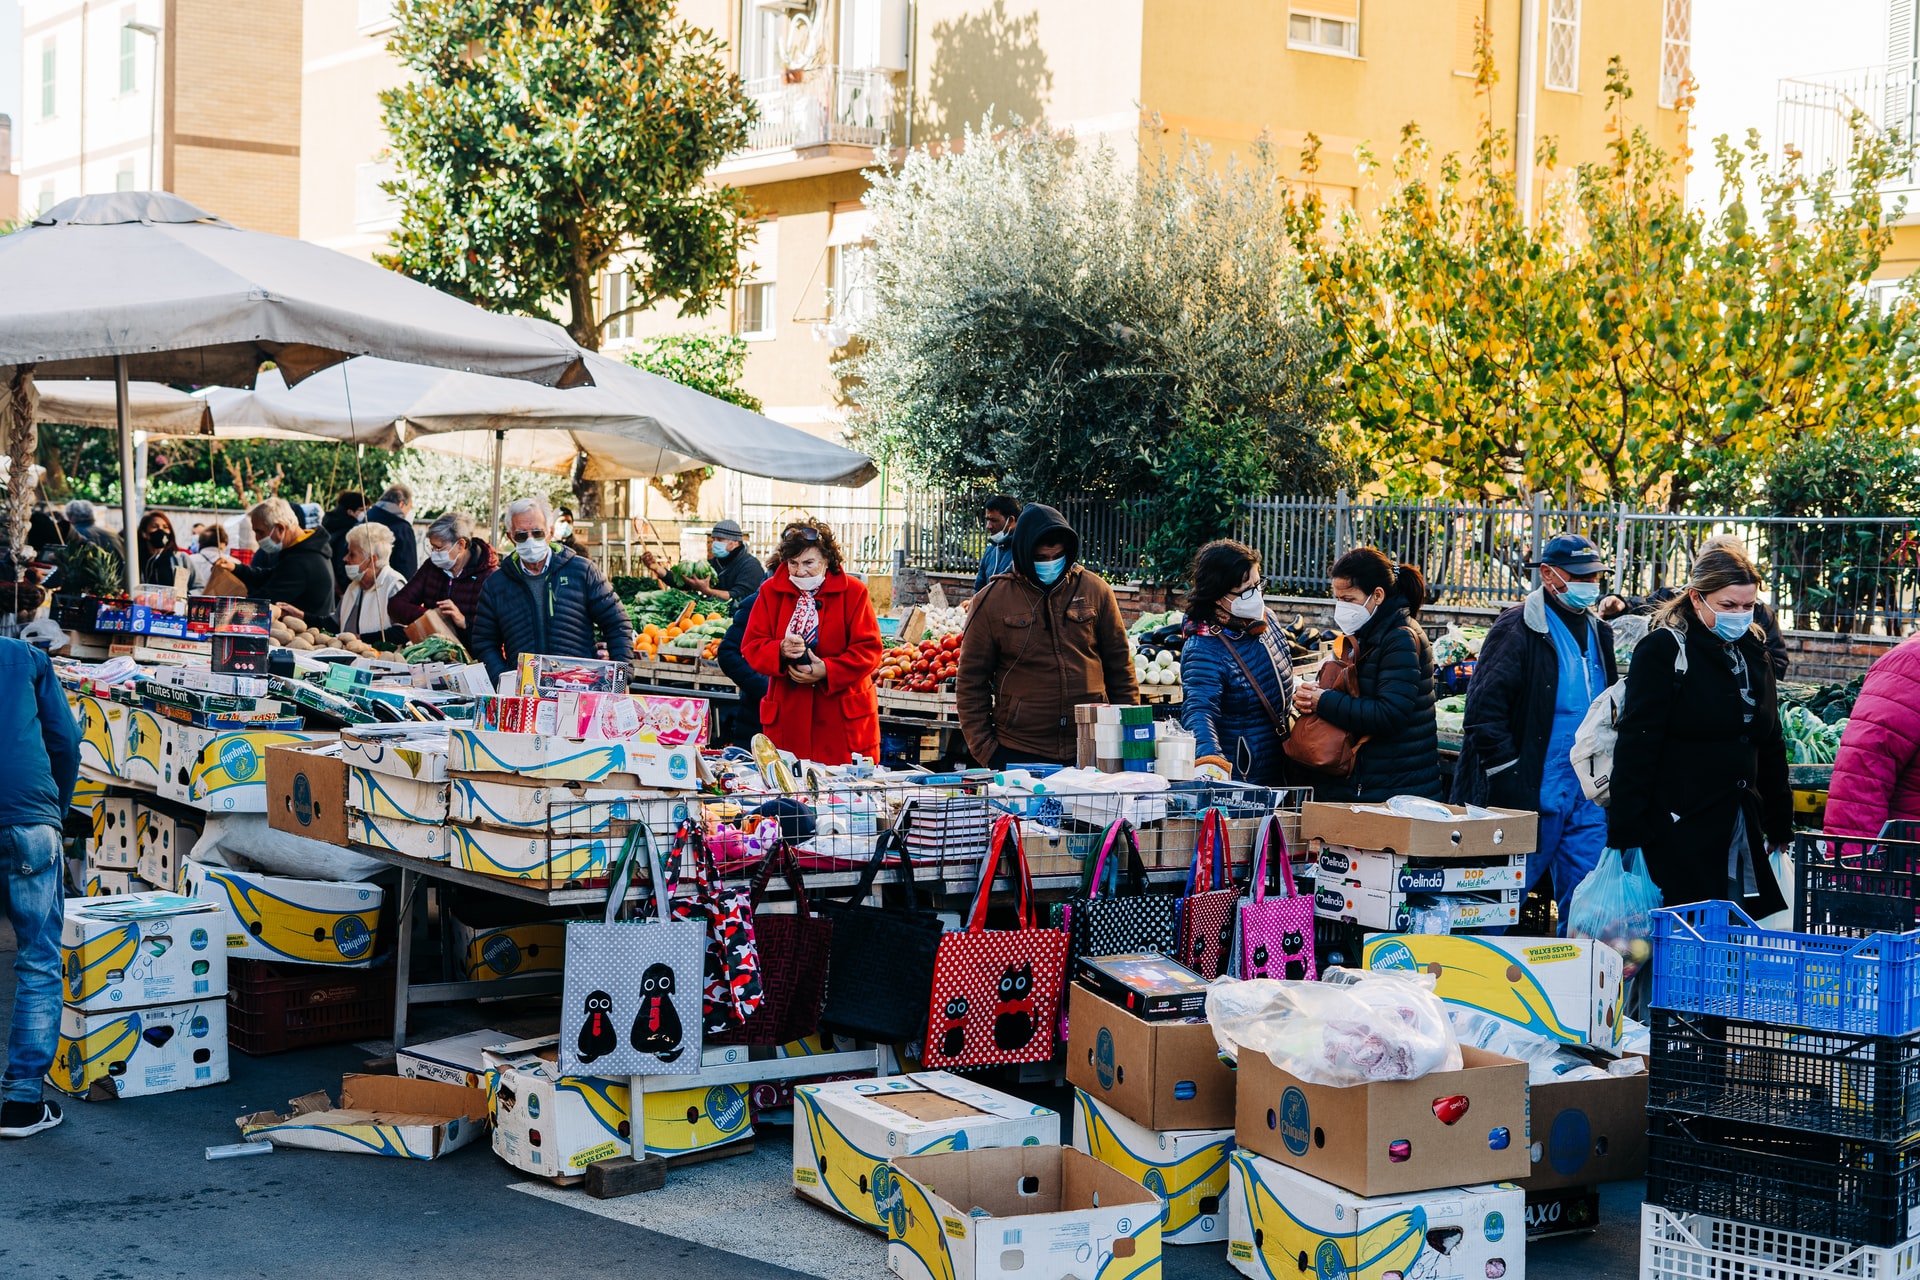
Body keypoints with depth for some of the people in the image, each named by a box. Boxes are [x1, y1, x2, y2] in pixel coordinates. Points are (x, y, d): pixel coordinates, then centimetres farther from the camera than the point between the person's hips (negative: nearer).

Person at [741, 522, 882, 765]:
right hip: (787, 716, 2)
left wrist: (827, 670, -17)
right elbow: (751, 646, 5)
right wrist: (780, 651, -17)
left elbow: (869, 649, -4)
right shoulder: (771, 592, 7)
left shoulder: (853, 592, 0)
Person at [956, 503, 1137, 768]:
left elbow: (1120, 665, 11)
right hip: (1018, 754, -1)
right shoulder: (991, 600, 0)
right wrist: (983, 747, -3)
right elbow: (971, 681, 3)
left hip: (1091, 750, 1)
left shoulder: (1095, 590, 5)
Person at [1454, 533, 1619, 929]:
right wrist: (1508, 781, -18)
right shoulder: (1518, 630, -9)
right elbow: (1484, 712, -14)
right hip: (1534, 793, -7)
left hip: (1587, 797, 7)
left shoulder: (1598, 633, 15)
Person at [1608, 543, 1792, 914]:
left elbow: (1771, 745, 22)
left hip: (1742, 825, 7)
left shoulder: (1753, 652, 14)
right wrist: (1625, 834, -17)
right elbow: (1636, 744, -12)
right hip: (1680, 832, -7)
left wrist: (1780, 827, 19)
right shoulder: (1663, 650, -7)